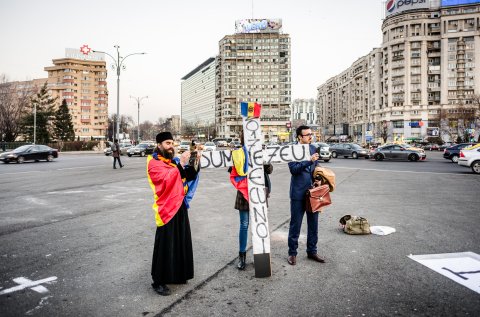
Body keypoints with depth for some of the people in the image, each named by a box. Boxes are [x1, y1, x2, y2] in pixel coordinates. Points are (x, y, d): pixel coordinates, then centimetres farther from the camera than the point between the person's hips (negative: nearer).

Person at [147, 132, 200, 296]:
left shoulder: (172, 161, 15)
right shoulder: (153, 163, -8)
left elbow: (190, 176, 12)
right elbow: (166, 179, -26)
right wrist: (180, 164, -29)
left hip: (180, 206, 8)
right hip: (166, 209, -8)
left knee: (181, 243, 15)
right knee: (165, 245, -3)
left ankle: (177, 274, 30)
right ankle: (158, 281, 7)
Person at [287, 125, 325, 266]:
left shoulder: (313, 148, 8)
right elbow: (293, 169, -21)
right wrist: (309, 160, -28)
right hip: (298, 193, -5)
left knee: (313, 224, 14)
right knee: (295, 225, 6)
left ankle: (312, 251, 30)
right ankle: (292, 253, 21)